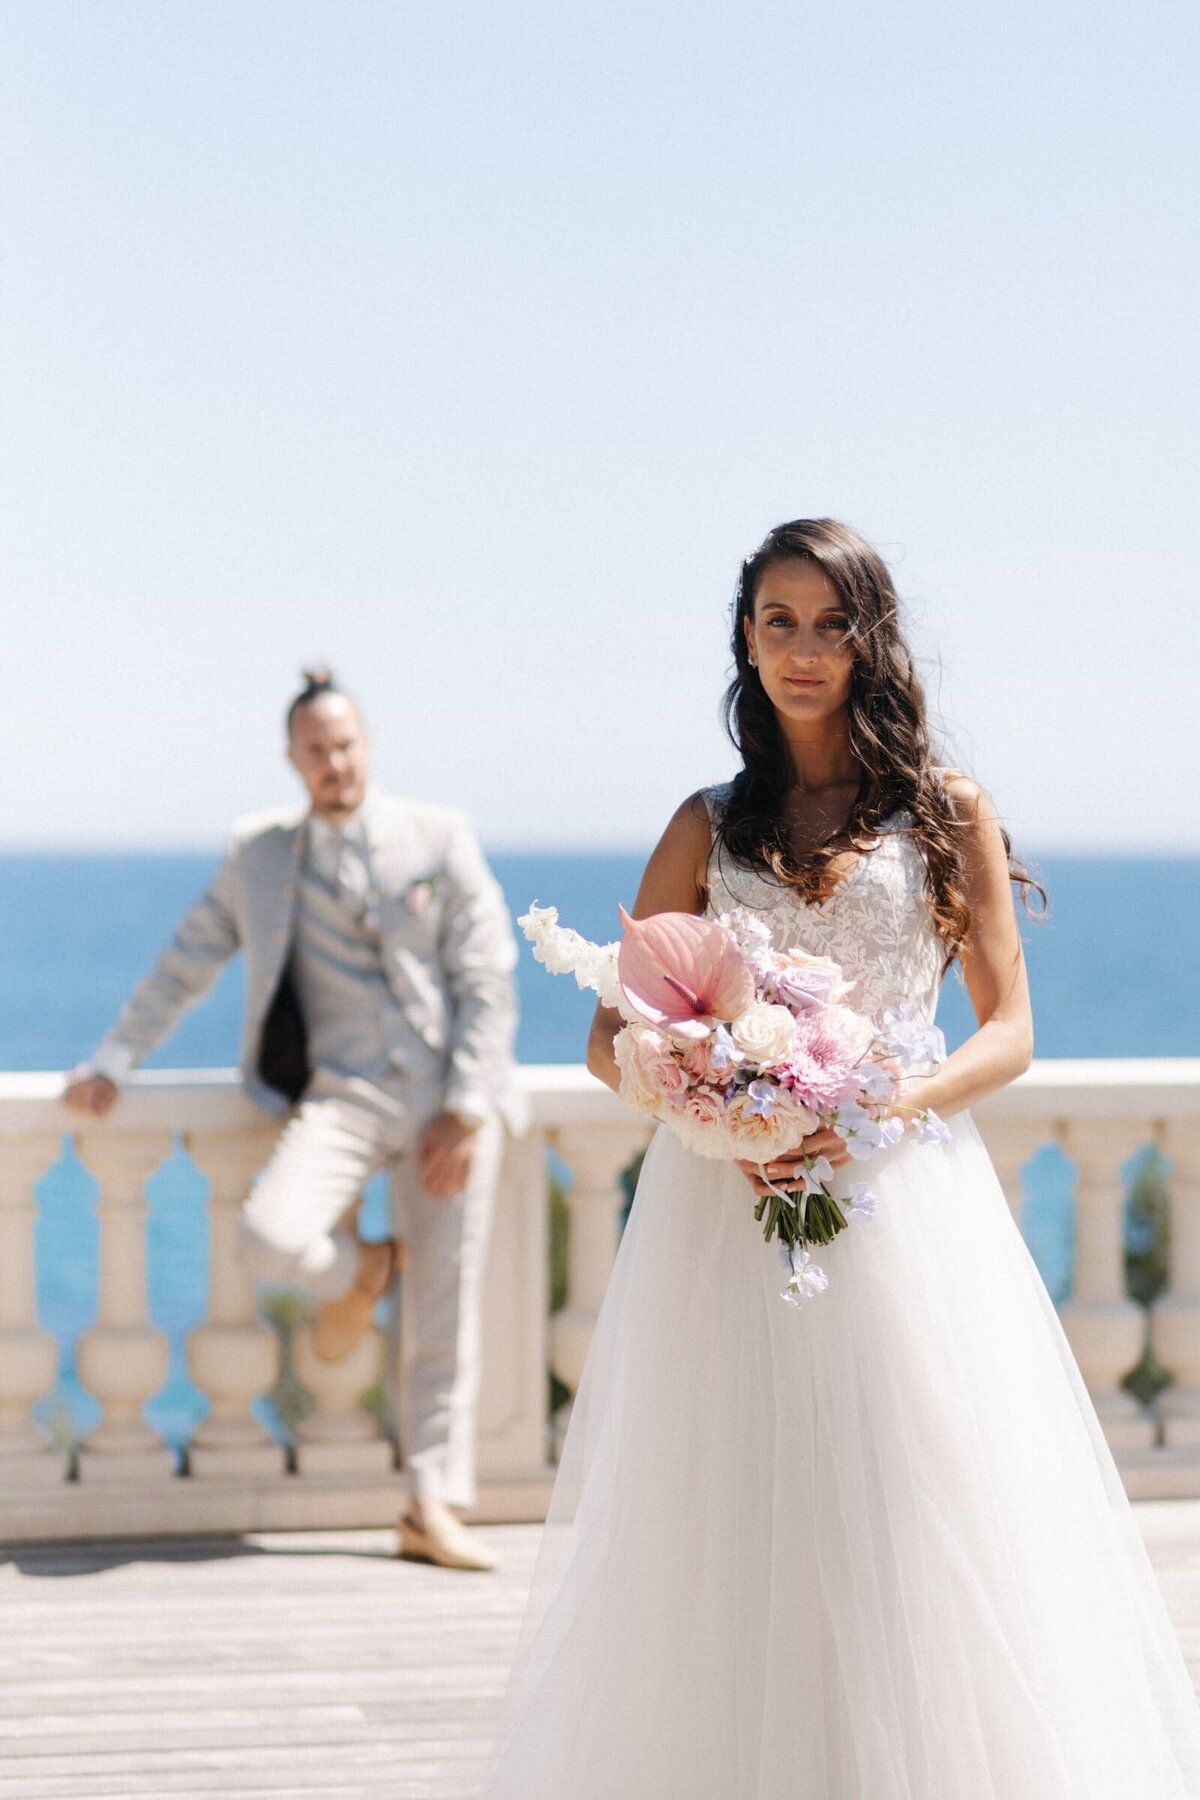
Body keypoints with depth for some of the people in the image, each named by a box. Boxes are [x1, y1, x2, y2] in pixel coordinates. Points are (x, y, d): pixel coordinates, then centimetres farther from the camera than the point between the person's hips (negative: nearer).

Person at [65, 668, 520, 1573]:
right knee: (273, 1237, -26)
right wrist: (114, 1061, 9)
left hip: (450, 1098, -1)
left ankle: (434, 1508, 9)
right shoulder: (259, 852, 8)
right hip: (342, 1095, 1)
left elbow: (488, 980, -1)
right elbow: (188, 963, 16)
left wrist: (465, 1113, -10)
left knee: (445, 1311, -1)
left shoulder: (441, 838, 2)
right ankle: (356, 1274, 10)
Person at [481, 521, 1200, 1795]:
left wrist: (884, 1107, -14)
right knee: (728, 1532, 1)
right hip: (725, 1202, 2)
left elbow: (1007, 1029, 4)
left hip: (899, 1199, -2)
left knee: (913, 1533, -4)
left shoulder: (948, 813, 6)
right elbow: (612, 1034, 11)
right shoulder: (711, 826, 12)